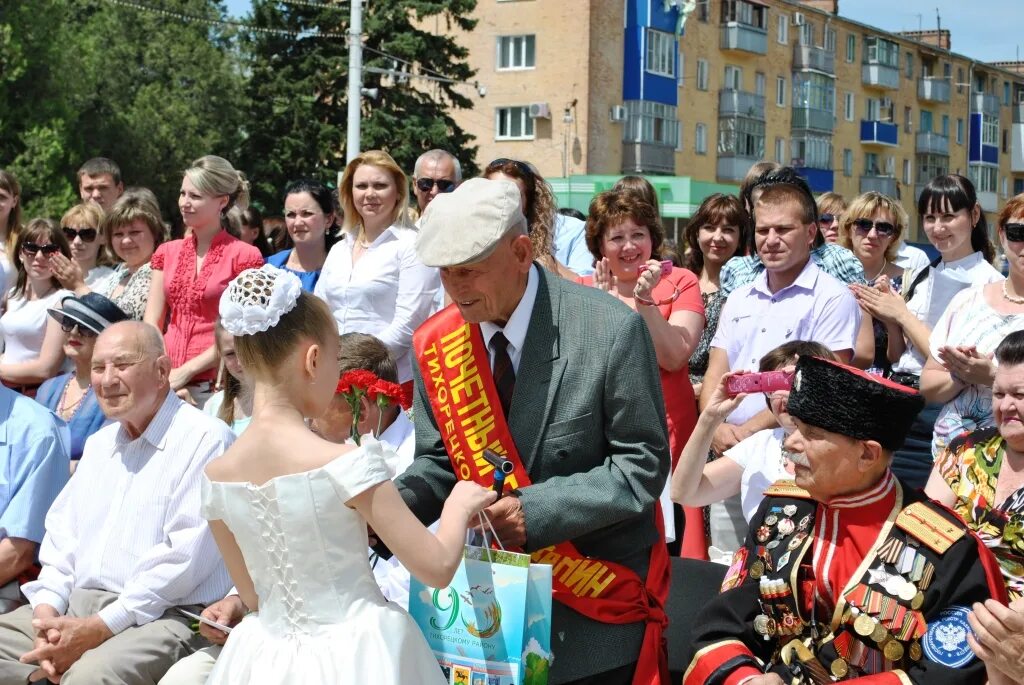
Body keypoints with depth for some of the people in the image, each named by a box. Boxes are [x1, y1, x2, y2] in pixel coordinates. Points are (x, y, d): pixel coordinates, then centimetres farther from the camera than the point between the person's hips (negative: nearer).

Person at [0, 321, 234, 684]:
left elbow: (185, 557, -16)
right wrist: (47, 611, -2)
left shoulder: (204, 439, -7)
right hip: (73, 606, 8)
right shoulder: (99, 443, 21)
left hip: (159, 615, -8)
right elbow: (62, 534, 18)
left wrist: (98, 629, -17)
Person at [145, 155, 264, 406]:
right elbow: (152, 324, 10)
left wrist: (186, 371, -12)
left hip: (214, 384, -4)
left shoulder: (243, 256, -3)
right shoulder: (167, 253, 13)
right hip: (165, 384, 4)